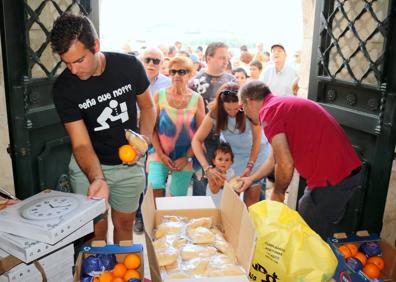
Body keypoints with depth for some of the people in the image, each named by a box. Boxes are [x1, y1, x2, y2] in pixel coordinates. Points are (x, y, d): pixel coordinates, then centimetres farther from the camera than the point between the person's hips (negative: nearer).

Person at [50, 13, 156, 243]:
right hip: (89, 166, -1)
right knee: (96, 230, 6)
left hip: (130, 163, 2)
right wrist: (97, 179, -37)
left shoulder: (129, 66, -14)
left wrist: (145, 138, -17)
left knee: (125, 224, 16)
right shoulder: (63, 88, -18)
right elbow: (81, 144, -19)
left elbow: (148, 107, 2)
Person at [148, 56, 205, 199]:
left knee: (177, 198, 8)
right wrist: (161, 155, -8)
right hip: (160, 154, 0)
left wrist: (187, 158, -7)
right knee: (155, 191, -15)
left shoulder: (197, 99, -3)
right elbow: (152, 128, -2)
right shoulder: (159, 95, -2)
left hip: (185, 157, 0)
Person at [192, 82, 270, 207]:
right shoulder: (214, 114, -23)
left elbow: (257, 139, -16)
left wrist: (250, 166, -21)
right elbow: (196, 140, -22)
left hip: (256, 152, -1)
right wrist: (207, 168, -32)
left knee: (252, 195, -2)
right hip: (233, 154, 1)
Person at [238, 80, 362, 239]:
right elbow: (276, 157, 28)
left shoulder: (268, 111, -13)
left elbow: (285, 164, -20)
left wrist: (278, 193, -1)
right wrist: (252, 178, 36)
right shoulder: (283, 104, 18)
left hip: (331, 179, -10)